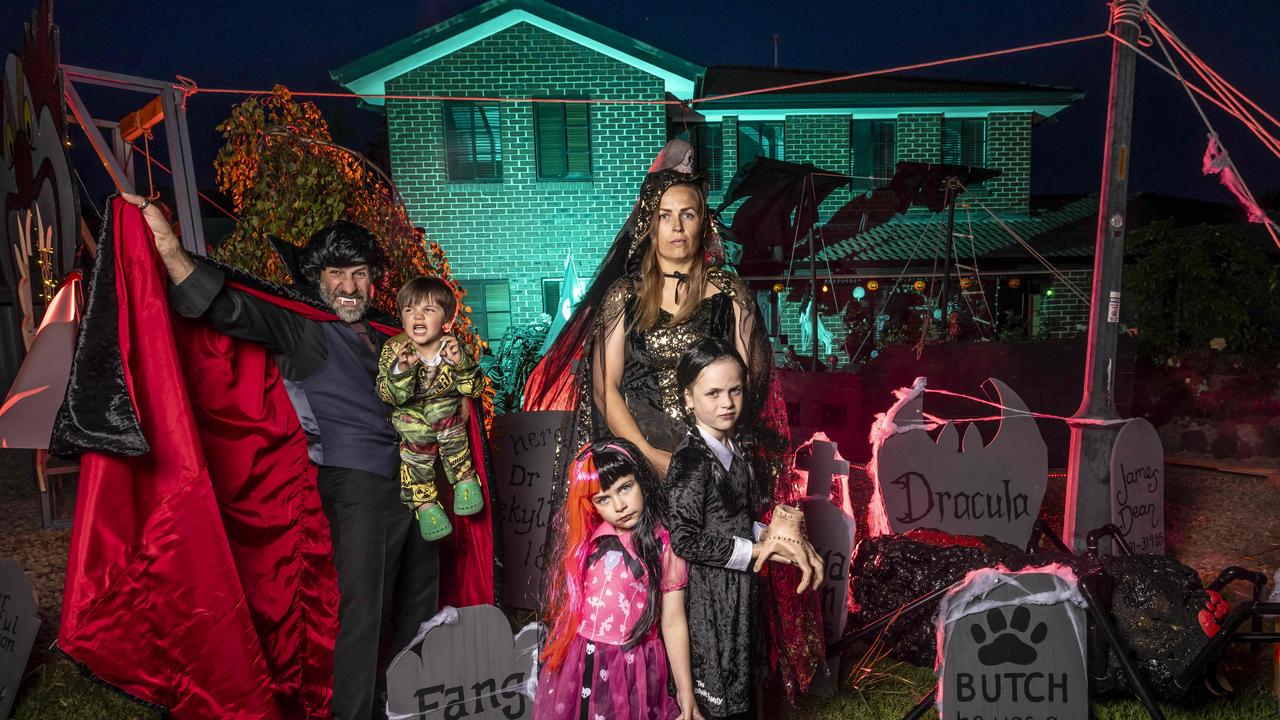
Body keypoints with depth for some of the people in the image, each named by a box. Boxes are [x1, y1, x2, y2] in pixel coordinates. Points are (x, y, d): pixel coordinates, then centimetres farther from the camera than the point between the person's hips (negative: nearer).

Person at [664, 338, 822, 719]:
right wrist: (755, 551, -17)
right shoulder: (691, 460, -20)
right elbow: (685, 539, -25)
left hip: (741, 593, 8)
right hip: (711, 599, -8)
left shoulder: (733, 451, 7)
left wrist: (780, 538, -6)